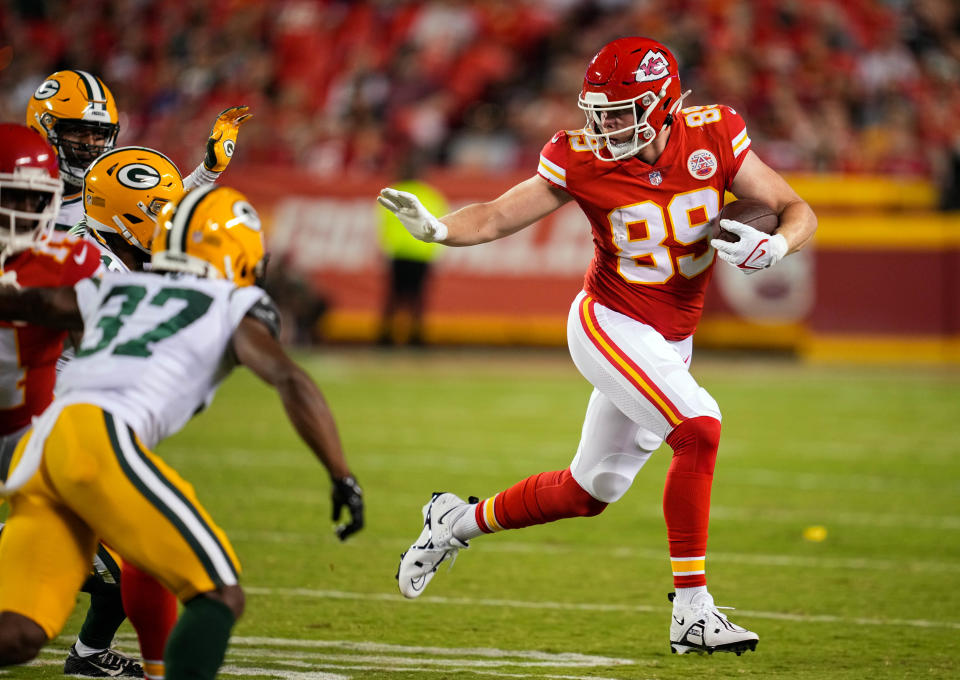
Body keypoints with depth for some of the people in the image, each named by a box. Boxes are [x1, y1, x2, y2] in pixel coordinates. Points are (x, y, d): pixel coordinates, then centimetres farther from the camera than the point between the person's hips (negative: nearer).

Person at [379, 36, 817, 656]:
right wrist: (436, 228, -29)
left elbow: (799, 211, -5)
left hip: (670, 342, 5)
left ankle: (460, 520, 38)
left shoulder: (712, 139, -10)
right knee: (699, 429, -26)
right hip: (610, 324, -5)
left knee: (589, 492, 14)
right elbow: (495, 219, -10)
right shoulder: (584, 162, -14)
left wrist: (774, 246, -27)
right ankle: (692, 611, -21)